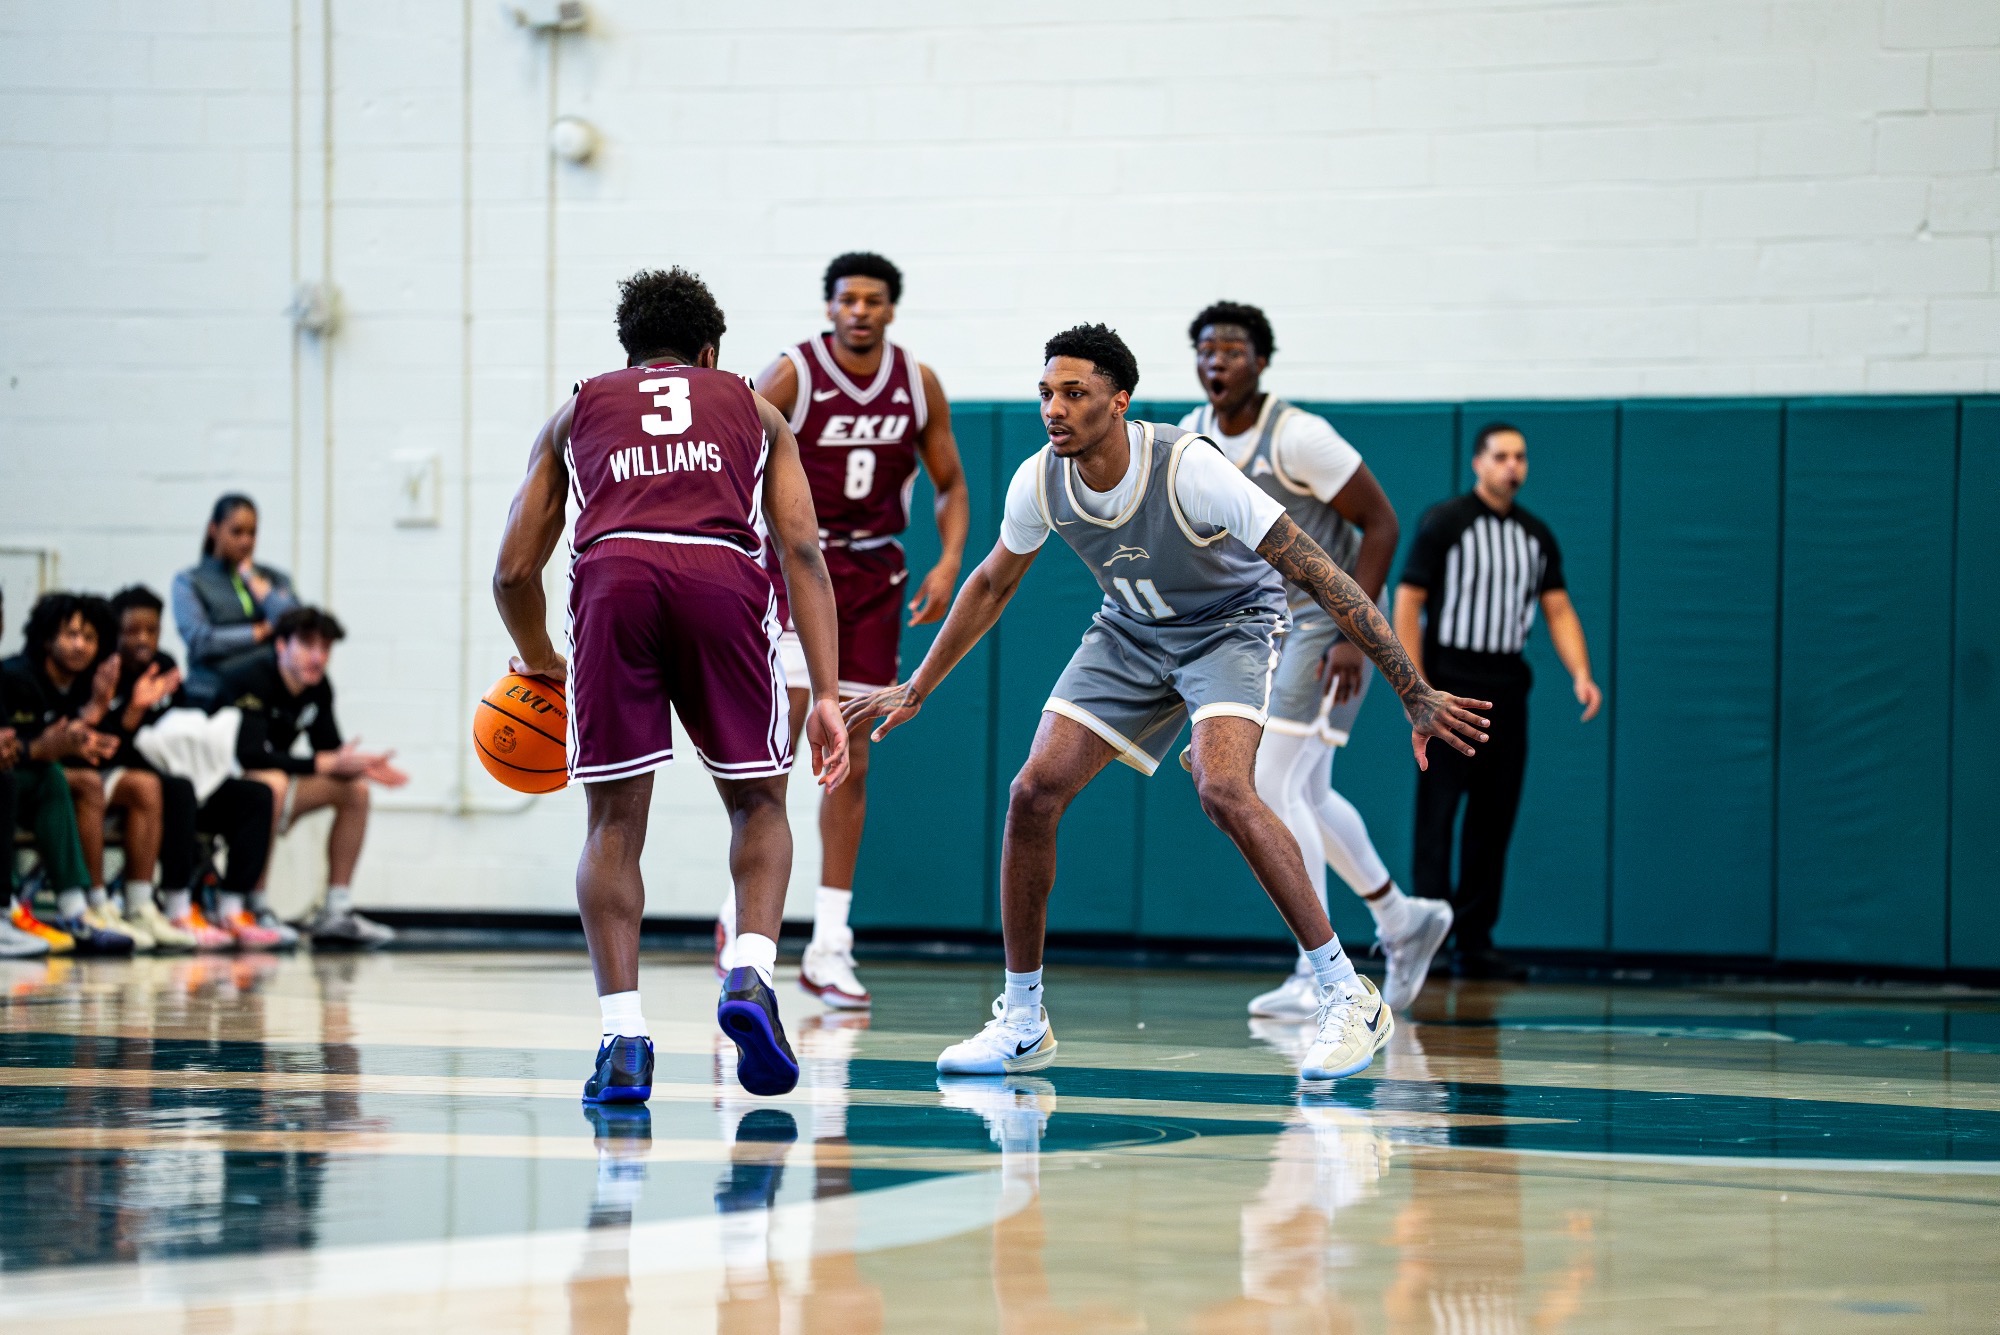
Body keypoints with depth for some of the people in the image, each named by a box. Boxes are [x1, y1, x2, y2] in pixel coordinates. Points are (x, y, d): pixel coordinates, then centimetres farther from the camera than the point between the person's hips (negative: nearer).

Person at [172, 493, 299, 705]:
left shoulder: (273, 578, 15)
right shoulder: (189, 582, 7)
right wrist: (262, 631, 0)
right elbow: (198, 640, -7)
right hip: (213, 699, -2)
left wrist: (253, 580, 4)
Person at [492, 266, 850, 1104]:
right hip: (723, 573, 0)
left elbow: (513, 570, 26)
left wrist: (539, 666, 44)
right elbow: (801, 549, 16)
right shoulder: (754, 411, 31)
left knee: (613, 824, 10)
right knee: (758, 800, 17)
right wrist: (826, 696, 12)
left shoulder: (578, 411, 31)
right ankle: (751, 976, -6)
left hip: (613, 572, 0)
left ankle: (622, 1036, -1)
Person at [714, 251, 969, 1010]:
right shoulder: (791, 377, -11)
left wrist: (948, 562, -6)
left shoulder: (920, 386, 1)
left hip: (873, 576, 4)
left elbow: (950, 484, 10)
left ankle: (829, 948, 9)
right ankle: (742, 913, 0)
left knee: (850, 762, 5)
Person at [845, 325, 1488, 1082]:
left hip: (1230, 624, -5)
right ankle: (1021, 1025, 5)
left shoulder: (1188, 469, -32)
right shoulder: (1039, 481, -16)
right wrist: (916, 691, 12)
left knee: (1222, 789, -30)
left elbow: (1317, 573, -30)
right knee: (1034, 793, -9)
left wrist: (1415, 694, -32)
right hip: (1131, 632, 5)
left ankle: (1348, 999, -21)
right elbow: (992, 585, 6)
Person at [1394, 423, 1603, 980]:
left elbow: (1558, 610, 11)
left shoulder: (1536, 536, 12)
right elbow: (1407, 602, -6)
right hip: (1449, 689, -5)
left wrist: (1581, 673, -7)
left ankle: (1475, 944, 10)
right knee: (1437, 817, -8)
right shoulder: (1443, 522, -4)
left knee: (1494, 821, 6)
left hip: (1506, 692, 5)